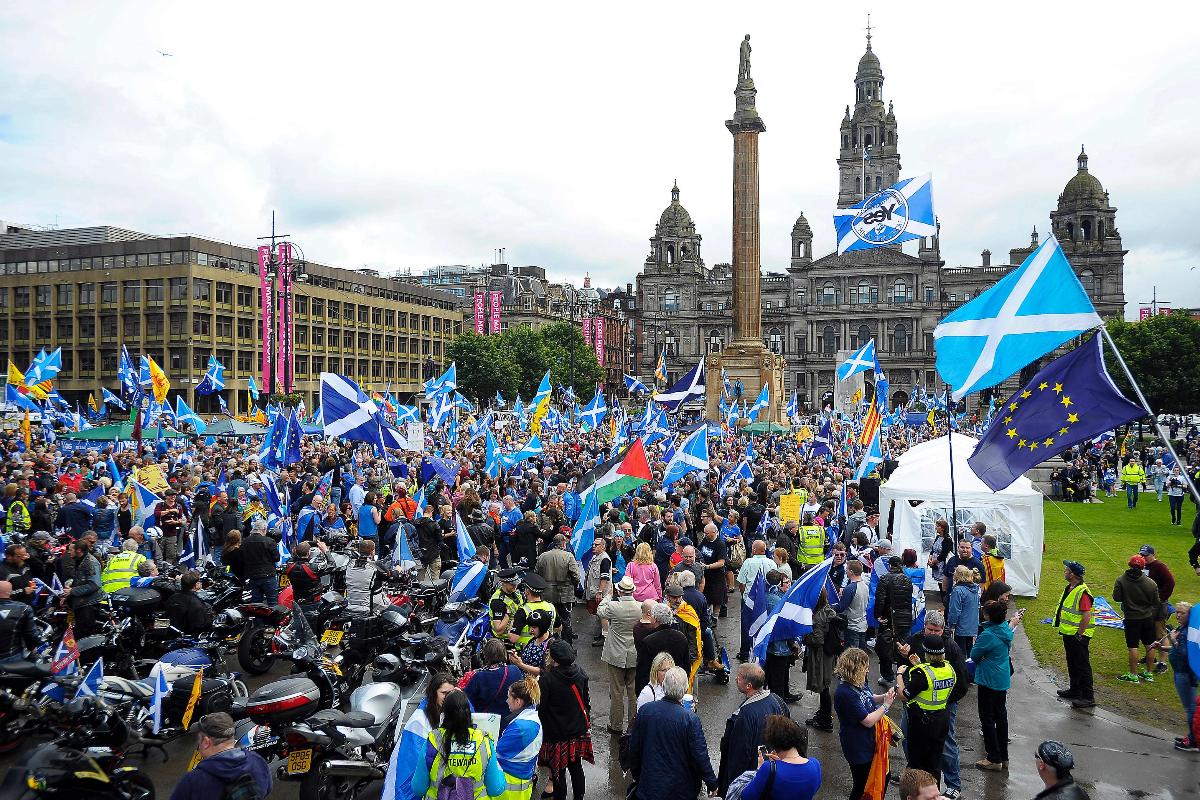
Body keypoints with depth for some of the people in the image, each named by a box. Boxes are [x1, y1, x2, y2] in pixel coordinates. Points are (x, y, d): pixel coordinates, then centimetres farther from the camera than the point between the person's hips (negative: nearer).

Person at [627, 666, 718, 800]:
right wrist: (712, 784, 0)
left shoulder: (645, 710, -10)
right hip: (681, 789, -2)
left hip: (650, 785, 2)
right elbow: (700, 755, -15)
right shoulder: (690, 719, -20)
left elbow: (634, 748, 0)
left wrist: (636, 774, 16)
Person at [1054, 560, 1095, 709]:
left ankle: (1088, 697, 5)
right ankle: (1074, 690, 34)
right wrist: (1062, 629, 19)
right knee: (1072, 663, 21)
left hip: (1078, 635, -10)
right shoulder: (1069, 588, 8)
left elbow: (1087, 616, -25)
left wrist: (1079, 634, -21)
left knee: (1082, 666, -2)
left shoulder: (1082, 592, -23)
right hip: (1068, 633, 10)